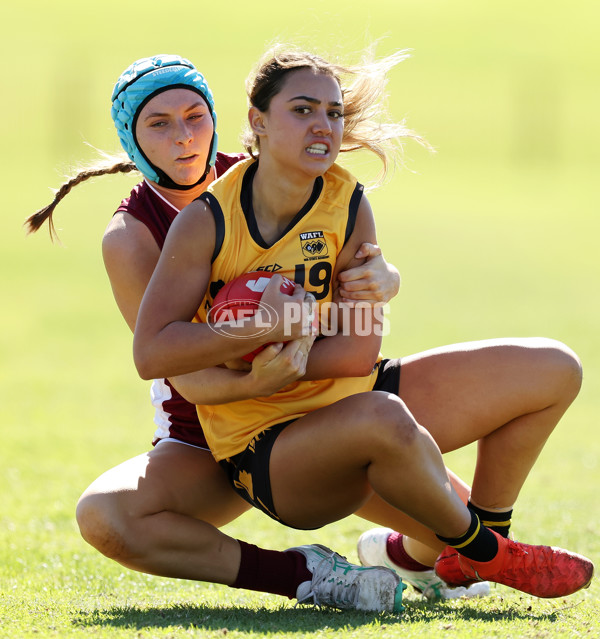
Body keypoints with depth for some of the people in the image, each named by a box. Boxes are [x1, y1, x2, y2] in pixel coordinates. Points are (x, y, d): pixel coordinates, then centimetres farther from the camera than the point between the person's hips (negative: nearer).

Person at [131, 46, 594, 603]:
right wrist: (266, 329, -29)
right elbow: (150, 354, -21)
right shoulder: (209, 221, -15)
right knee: (382, 419, -43)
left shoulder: (347, 206, -5)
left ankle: (481, 538, 16)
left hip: (350, 394, 6)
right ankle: (485, 552, -15)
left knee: (553, 370, 2)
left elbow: (360, 351, -9)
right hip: (265, 448, -6)